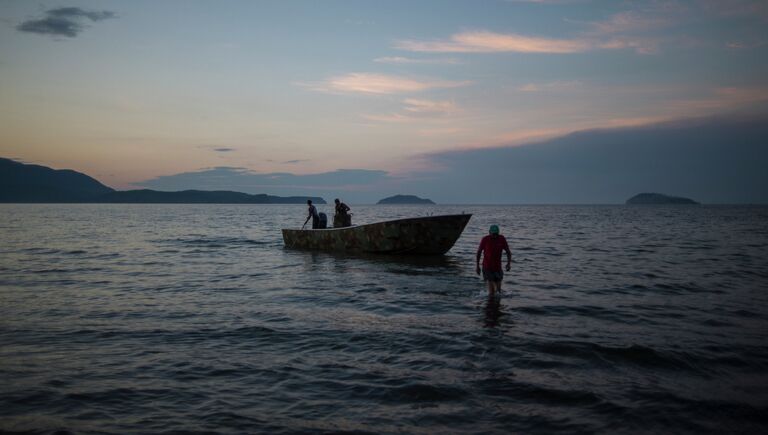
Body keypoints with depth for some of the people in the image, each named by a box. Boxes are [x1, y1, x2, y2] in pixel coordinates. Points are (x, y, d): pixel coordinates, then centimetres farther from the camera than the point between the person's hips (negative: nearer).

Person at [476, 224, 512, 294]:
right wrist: (477, 266, -2)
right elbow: (479, 252, -2)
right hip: (487, 267, -3)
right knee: (491, 290, -13)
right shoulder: (485, 239, -11)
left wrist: (509, 263, -11)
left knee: (498, 290, 10)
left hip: (498, 267, 3)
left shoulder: (502, 239, -5)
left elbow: (508, 252, 3)